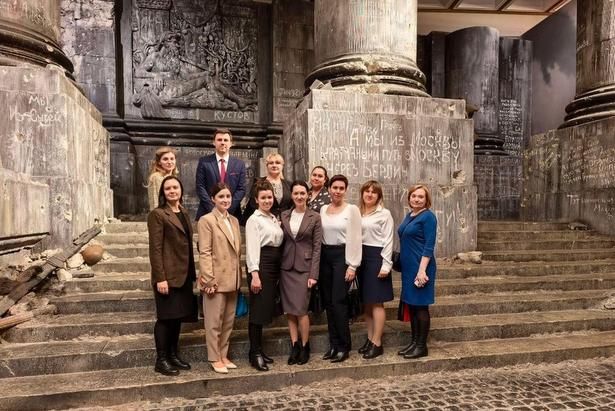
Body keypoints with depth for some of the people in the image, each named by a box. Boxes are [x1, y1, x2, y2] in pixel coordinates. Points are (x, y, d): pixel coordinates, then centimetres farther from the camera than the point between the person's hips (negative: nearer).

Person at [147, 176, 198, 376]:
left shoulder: (184, 213, 13)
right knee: (166, 317, 1)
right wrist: (160, 278, -18)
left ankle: (173, 355, 25)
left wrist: (192, 273, 13)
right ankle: (161, 360, 12)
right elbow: (155, 249, -13)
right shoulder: (157, 214, -8)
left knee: (178, 316, 12)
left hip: (183, 274, 7)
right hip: (168, 275, -7)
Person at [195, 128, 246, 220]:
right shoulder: (204, 162, 4)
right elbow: (200, 187, -1)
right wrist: (213, 208, -11)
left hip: (232, 214, 1)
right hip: (208, 213, -1)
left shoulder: (240, 164, 7)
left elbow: (241, 189, 3)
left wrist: (228, 208, -9)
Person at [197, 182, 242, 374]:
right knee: (214, 321, 4)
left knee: (228, 321, 13)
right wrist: (209, 279, -17)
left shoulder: (234, 221, 14)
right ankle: (215, 358, 16)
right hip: (216, 278, -7)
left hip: (232, 279, 7)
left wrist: (239, 276, 12)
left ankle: (223, 355, 26)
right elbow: (204, 252, -12)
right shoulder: (206, 220, -7)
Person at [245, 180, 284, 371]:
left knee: (267, 307, 12)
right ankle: (255, 354, 7)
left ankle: (259, 349, 23)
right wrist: (254, 274, -20)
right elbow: (252, 248, -13)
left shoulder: (274, 219, 16)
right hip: (261, 264, -7)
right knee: (258, 308, -3)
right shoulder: (254, 220, -6)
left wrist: (279, 271, 8)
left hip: (275, 264, 8)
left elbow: (279, 243, 14)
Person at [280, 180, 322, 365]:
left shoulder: (315, 217, -2)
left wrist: (314, 274, -9)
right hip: (286, 267, 4)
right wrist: (279, 266, 2)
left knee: (301, 309, -5)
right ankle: (294, 346, 18)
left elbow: (317, 247, -4)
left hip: (304, 267, -3)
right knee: (289, 310, 6)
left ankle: (305, 347, 13)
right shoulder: (284, 215, 7)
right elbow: (282, 241, 9)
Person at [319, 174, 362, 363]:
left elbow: (355, 239, -8)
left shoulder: (352, 209, -4)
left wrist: (352, 265, -13)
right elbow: (319, 236, 10)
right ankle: (334, 344, 20)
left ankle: (344, 346, 8)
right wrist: (318, 260, 4)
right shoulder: (323, 209, 10)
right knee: (328, 302, 8)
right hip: (325, 256, 5)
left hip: (342, 256, -5)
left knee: (338, 301, -6)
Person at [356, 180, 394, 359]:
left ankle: (377, 343, 7)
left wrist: (386, 265, -13)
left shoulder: (384, 214, -4)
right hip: (361, 257, 5)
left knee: (376, 302, -1)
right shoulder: (357, 213, 9)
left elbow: (388, 241, -7)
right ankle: (370, 338, 22)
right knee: (367, 301, 11)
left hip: (376, 257, -5)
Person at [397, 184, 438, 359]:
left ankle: (422, 346, 12)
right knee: (410, 304, 13)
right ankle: (414, 341, 24)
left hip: (420, 267, -8)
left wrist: (422, 270, -21)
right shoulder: (409, 216, 13)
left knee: (420, 305, 1)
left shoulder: (428, 216, -11)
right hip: (408, 267, 8)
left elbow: (429, 246, -16)